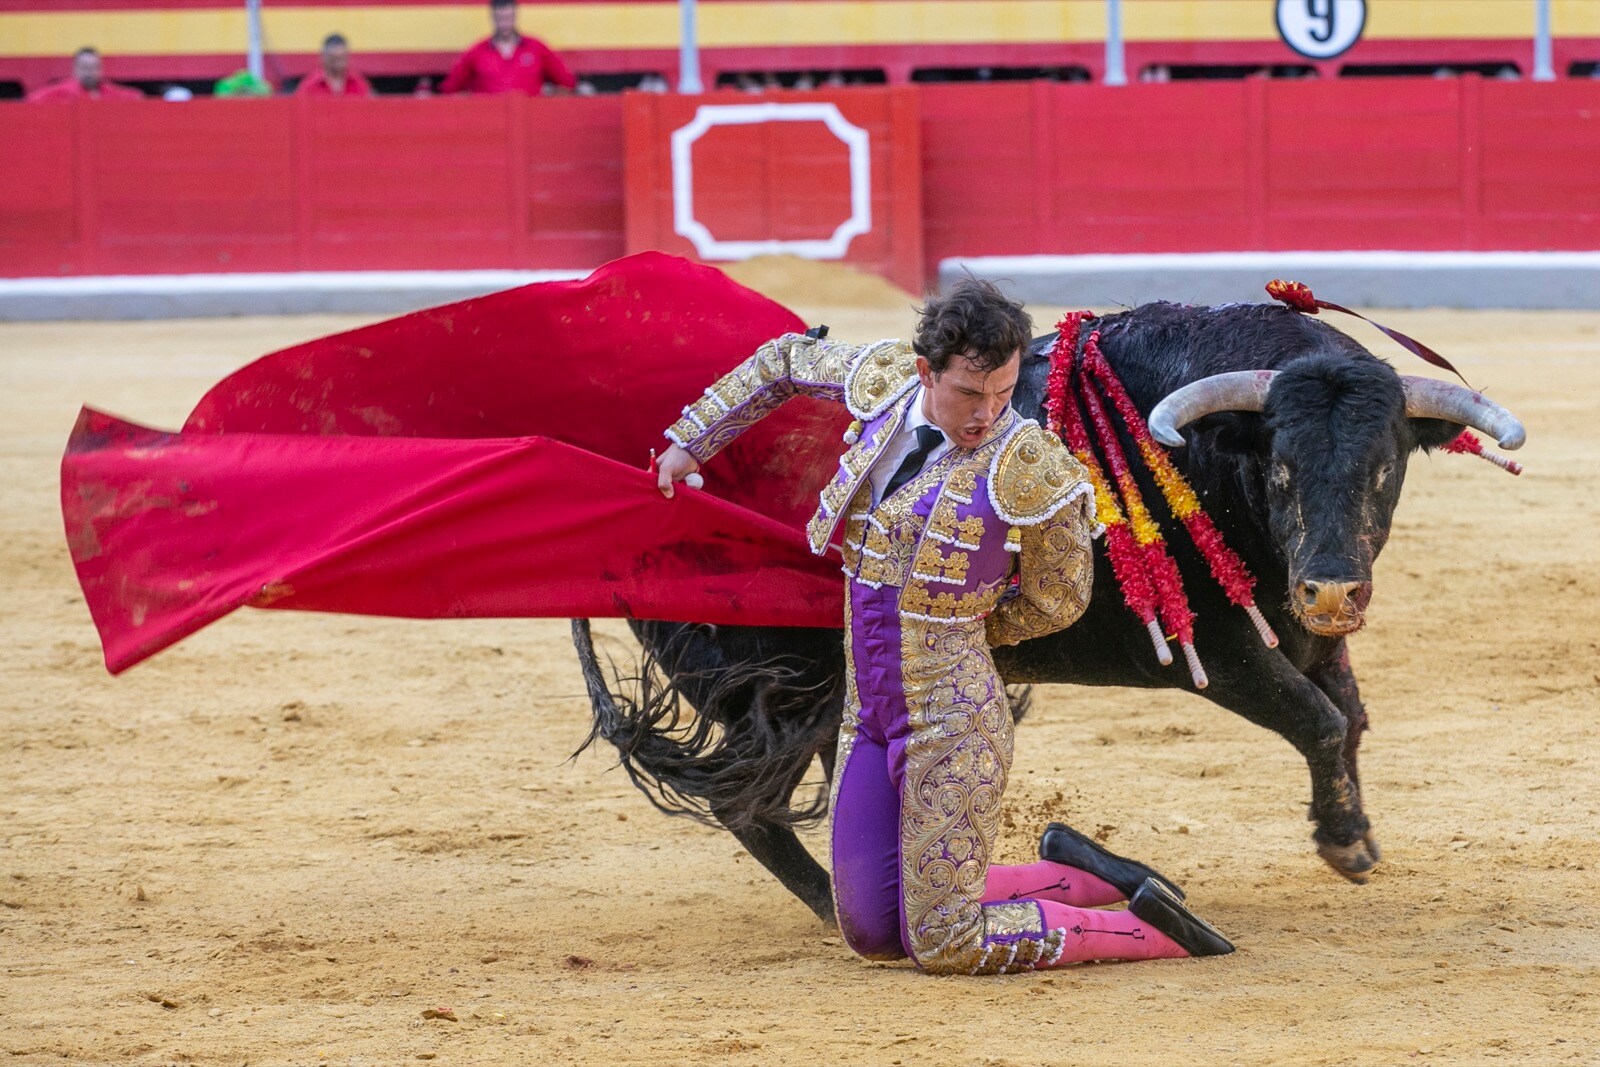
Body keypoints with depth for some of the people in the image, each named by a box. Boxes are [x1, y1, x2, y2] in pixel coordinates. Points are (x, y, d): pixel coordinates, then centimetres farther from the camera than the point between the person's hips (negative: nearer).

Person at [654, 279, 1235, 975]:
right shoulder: (885, 383, -5)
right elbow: (786, 359, 16)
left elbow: (1057, 600, -3)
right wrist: (691, 442, 19)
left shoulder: (1033, 470, -19)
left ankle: (1147, 928, 6)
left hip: (951, 720, -7)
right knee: (872, 935, 9)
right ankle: (1070, 872, 25)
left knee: (944, 946, -9)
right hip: (869, 713, 7)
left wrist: (955, 626, 5)